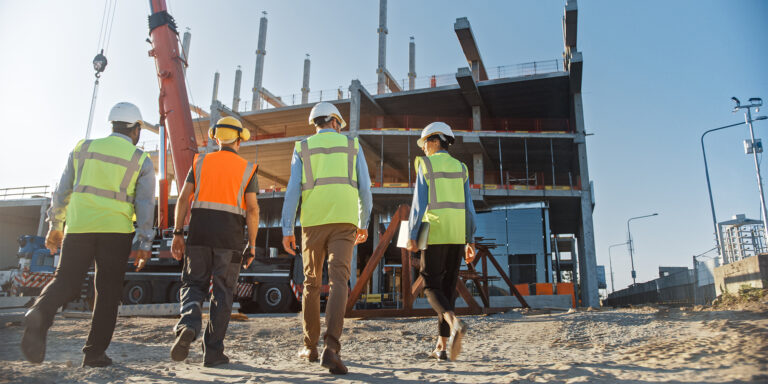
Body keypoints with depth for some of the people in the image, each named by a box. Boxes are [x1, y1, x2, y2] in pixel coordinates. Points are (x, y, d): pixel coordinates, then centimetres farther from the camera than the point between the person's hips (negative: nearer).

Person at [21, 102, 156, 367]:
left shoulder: (83, 148, 11)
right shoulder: (141, 161, 3)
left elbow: (63, 190, 11)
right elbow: (145, 204, -2)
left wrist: (55, 225, 20)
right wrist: (144, 243, -1)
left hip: (78, 227, 2)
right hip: (116, 230, -2)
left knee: (66, 281, 9)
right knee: (108, 291, 7)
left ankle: (41, 313, -23)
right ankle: (94, 353, 7)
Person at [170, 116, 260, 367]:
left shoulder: (200, 162, 9)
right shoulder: (247, 169, 5)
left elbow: (184, 198, 1)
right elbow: (252, 209, -4)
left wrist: (177, 234, 3)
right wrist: (252, 246, 1)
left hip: (199, 234, 1)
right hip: (230, 238, -1)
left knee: (194, 285, 12)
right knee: (222, 294, 6)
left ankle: (188, 327, -16)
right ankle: (212, 352, 7)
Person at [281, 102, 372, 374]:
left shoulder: (302, 149, 13)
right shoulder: (352, 145, 14)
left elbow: (292, 190, 1)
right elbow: (364, 188, 10)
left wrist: (287, 231, -1)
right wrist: (364, 224, 20)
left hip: (313, 221, 1)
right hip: (343, 220, -1)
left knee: (311, 283, 14)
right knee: (338, 282, -11)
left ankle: (310, 346, 20)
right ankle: (331, 347, -28)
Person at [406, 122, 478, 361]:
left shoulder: (425, 166, -1)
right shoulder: (460, 168, 13)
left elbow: (419, 204, -9)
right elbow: (468, 207, 8)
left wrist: (411, 236, -5)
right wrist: (470, 241, 10)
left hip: (435, 234, -5)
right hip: (457, 236, 5)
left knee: (432, 286, 1)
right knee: (448, 287, 9)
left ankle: (454, 323, -26)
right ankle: (442, 345, 10)